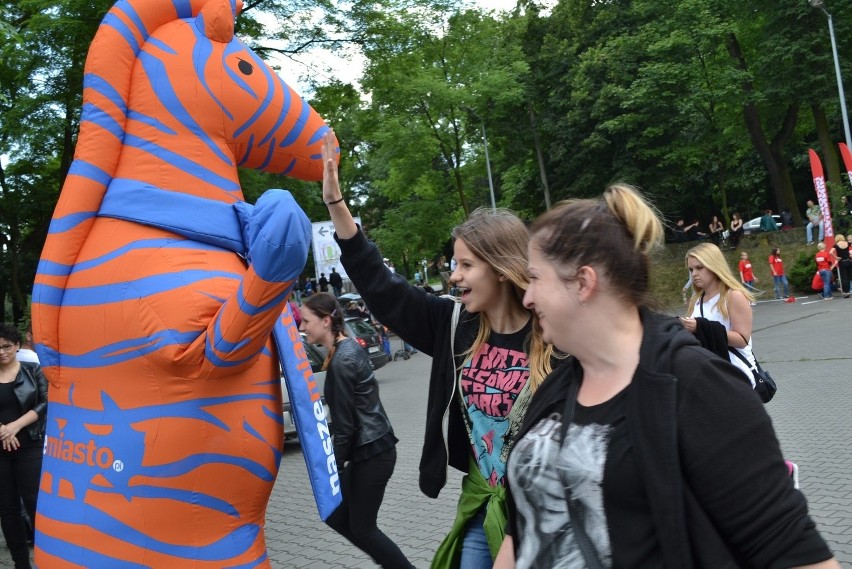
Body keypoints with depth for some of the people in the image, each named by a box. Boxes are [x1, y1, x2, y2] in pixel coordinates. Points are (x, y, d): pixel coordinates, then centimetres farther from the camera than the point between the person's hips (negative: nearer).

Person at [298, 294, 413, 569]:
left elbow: (345, 423, -19)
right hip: (371, 448, 10)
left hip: (372, 452, -10)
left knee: (361, 528, 5)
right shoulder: (348, 348, 8)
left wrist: (334, 469, -12)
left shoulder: (342, 360, -20)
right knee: (336, 517, 17)